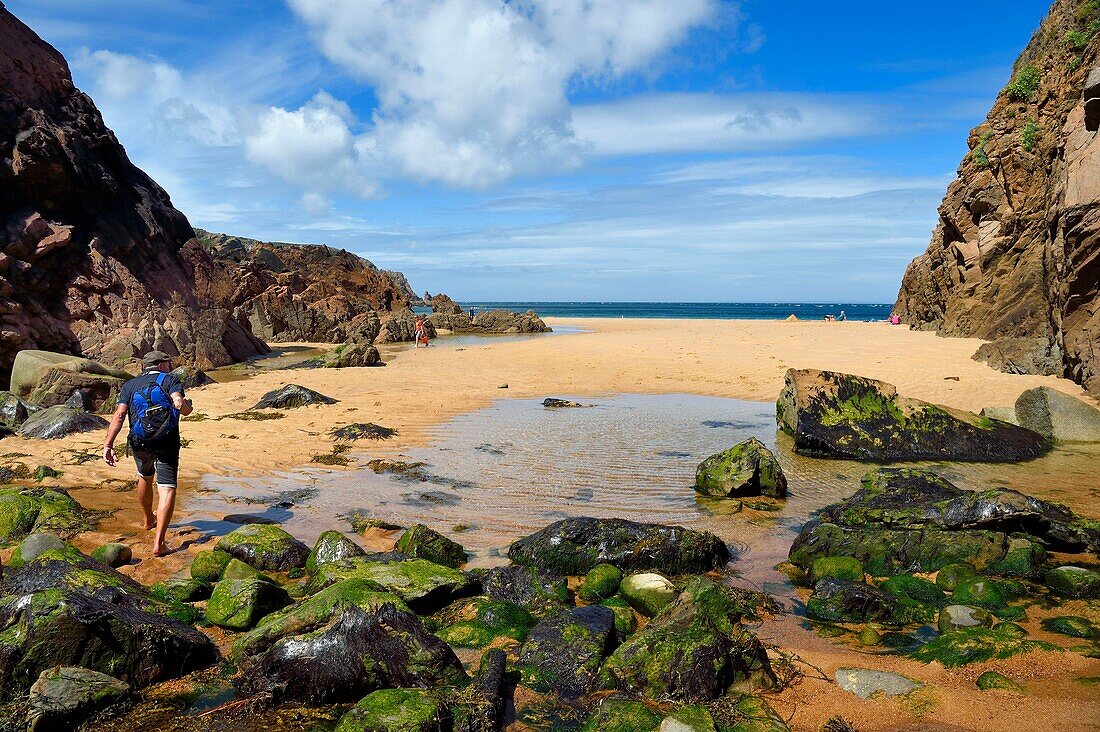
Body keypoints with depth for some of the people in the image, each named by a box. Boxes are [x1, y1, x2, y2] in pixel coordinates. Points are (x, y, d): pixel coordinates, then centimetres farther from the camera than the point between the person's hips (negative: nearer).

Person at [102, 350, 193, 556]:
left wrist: (108, 444, -8)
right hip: (167, 442, -4)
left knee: (145, 477, 30)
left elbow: (119, 414, -2)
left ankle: (148, 521, 52)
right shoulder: (170, 380, 5)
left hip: (140, 443, 4)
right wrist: (188, 406, 8)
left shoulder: (129, 385, 13)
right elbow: (180, 404, -15)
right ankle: (158, 542, -18)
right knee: (167, 489, -6)